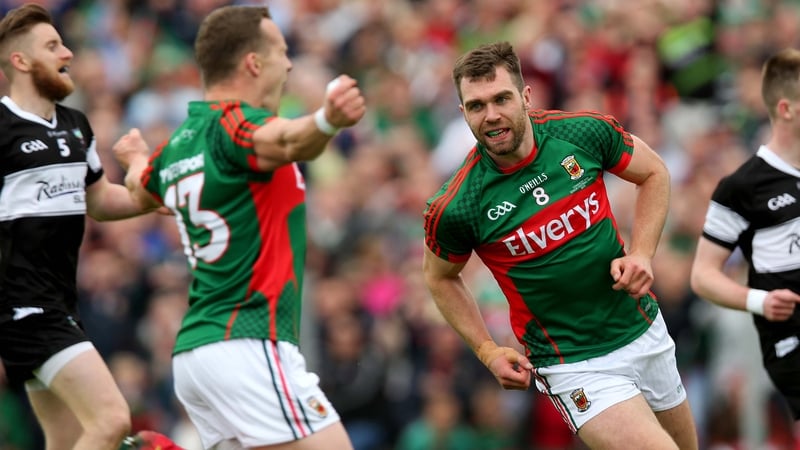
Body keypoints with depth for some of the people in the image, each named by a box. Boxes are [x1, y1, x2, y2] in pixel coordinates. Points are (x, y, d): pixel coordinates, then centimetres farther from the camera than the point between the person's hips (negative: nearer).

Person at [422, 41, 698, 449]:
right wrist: (488, 351, -6)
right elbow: (439, 277, 3)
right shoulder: (454, 209, -18)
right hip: (573, 365, -5)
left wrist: (641, 254, -6)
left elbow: (653, 173, 7)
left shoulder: (585, 132, -12)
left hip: (644, 329, 5)